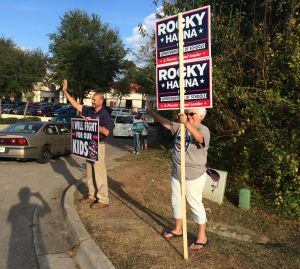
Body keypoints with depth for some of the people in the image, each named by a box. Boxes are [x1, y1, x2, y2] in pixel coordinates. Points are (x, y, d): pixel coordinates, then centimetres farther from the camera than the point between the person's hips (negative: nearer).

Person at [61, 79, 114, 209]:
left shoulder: (104, 114, -12)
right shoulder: (89, 111, 8)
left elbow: (106, 132, -20)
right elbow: (75, 105, 11)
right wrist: (65, 91, 7)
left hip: (98, 146, -8)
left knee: (99, 173, -4)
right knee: (90, 173, 15)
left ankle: (103, 199, 5)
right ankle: (92, 195, 28)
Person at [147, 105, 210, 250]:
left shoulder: (203, 130, -17)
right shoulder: (180, 126, 4)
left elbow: (199, 138, -39)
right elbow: (166, 123, 7)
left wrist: (187, 124, -54)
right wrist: (152, 112, 1)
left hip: (194, 176, -7)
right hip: (176, 174, 8)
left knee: (195, 205, 4)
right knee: (176, 202, 20)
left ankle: (202, 237, 20)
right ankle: (178, 229, 40)